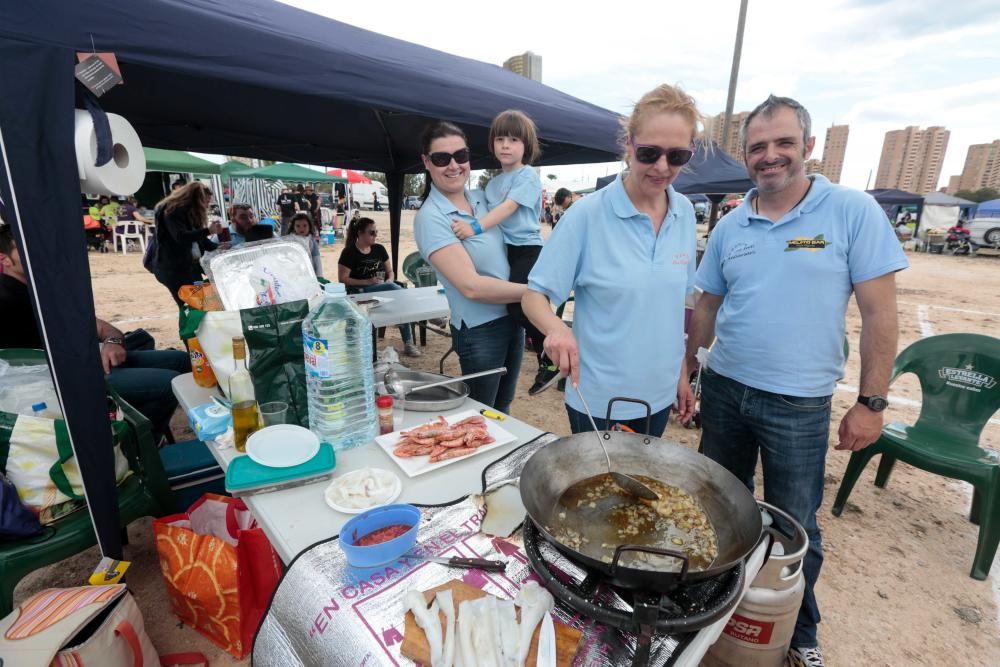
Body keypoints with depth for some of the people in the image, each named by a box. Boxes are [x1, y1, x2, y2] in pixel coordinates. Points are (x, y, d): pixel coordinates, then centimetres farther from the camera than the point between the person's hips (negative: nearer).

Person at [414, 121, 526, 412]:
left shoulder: (481, 197, 4)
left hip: (512, 317, 7)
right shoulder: (430, 218, -16)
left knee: (503, 409, 22)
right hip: (480, 330, -6)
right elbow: (471, 286, -23)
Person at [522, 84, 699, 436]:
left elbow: (675, 299, 8)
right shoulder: (587, 214, -16)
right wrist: (556, 328, -35)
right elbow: (534, 295, -14)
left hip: (660, 395, 5)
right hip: (597, 400, -5)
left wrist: (682, 373, 10)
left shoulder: (684, 213, -1)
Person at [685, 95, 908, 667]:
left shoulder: (853, 211, -7)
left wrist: (872, 402, -9)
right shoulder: (730, 226, 3)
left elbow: (879, 312, -7)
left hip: (799, 405, -3)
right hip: (724, 390, 4)